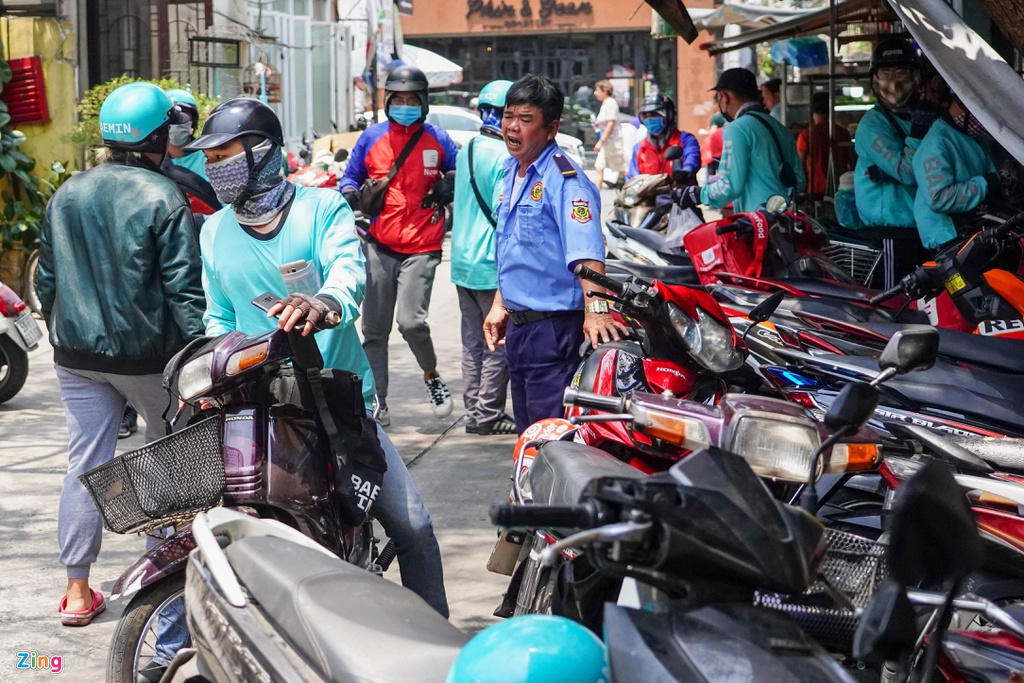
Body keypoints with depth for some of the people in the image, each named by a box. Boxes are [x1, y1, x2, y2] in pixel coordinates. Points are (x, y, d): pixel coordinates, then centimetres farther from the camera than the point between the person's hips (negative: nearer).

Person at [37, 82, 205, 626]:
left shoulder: (65, 196, 6)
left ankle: (77, 590, 6)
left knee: (84, 465, 6)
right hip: (148, 355, -5)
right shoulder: (161, 199, -13)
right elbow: (184, 288, -16)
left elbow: (48, 280, 13)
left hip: (78, 356, 5)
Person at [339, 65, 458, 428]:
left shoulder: (438, 140, 5)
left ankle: (432, 377, 12)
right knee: (374, 329, 3)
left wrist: (448, 186, -3)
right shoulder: (372, 138, 7)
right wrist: (350, 194, -5)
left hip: (421, 248, -2)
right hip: (378, 246, 2)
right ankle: (377, 403, 12)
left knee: (410, 320, -16)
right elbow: (351, 176, 17)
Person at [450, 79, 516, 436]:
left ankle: (473, 412, 17)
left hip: (463, 263, 9)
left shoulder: (466, 151, 11)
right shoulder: (505, 156, -16)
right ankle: (488, 415, 1)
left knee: (473, 341, 13)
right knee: (498, 343, -1)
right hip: (492, 264, -9)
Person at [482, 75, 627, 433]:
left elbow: (586, 249, -30)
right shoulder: (512, 173, 13)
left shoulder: (564, 179, -16)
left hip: (554, 326, -9)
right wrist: (500, 305, 25)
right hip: (518, 324, 9)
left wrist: (595, 306, -43)